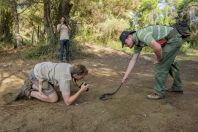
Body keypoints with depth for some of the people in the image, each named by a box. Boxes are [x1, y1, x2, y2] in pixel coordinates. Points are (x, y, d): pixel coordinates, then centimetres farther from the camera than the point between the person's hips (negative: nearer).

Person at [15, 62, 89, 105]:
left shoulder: (71, 67, -6)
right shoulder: (65, 80, -31)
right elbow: (68, 102, -27)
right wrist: (81, 90, -25)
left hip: (39, 69, 9)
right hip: (37, 76, -9)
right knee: (54, 98, -10)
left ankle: (31, 85, 21)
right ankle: (28, 93, -1)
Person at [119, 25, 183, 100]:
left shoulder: (141, 34, -24)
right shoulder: (137, 42, 6)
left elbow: (157, 47, -37)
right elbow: (133, 60, 9)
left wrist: (158, 58, -15)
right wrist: (126, 75, 9)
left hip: (173, 39, -10)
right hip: (174, 39, 10)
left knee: (160, 64, -7)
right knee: (170, 63, 24)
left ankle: (159, 92, 4)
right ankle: (177, 87, 39)